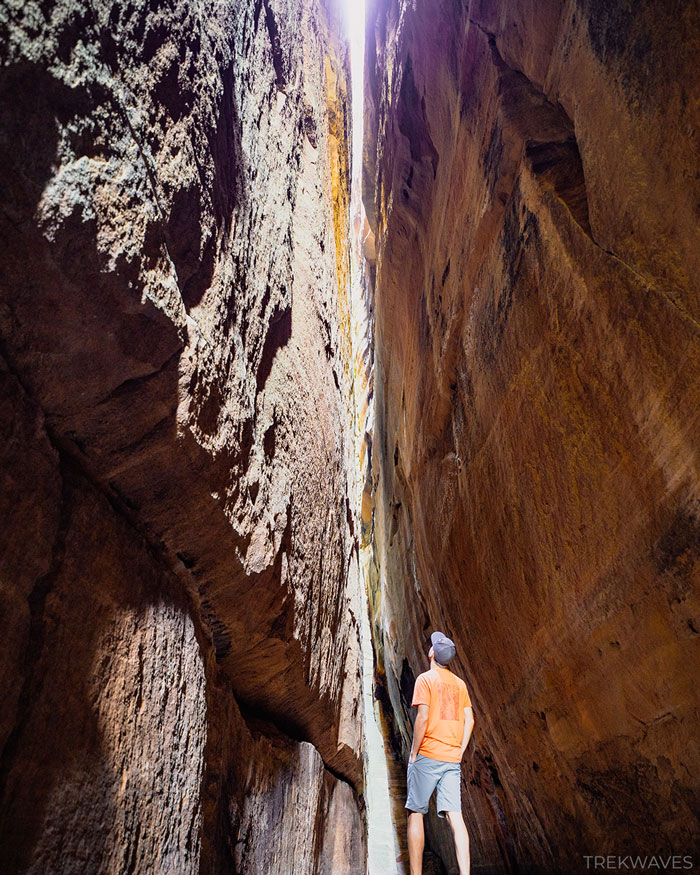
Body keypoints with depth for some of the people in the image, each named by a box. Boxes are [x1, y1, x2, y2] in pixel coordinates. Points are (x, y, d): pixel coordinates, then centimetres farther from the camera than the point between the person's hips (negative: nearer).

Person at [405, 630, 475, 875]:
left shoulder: (425, 679, -7)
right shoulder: (460, 683, 11)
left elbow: (423, 718, -14)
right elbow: (469, 721, 9)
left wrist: (413, 753, -6)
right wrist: (459, 752, 12)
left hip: (427, 756, -5)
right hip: (452, 759, 5)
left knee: (415, 813, 6)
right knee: (455, 816, 2)